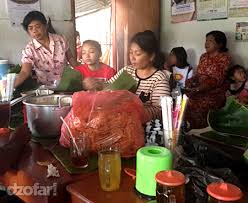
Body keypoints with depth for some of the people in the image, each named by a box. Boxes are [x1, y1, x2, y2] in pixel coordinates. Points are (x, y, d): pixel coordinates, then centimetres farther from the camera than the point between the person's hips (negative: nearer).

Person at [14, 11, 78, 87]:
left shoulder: (60, 40, -3)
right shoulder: (29, 50, -9)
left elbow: (70, 58, 9)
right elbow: (25, 72, -20)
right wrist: (12, 85, -36)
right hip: (46, 88, 0)